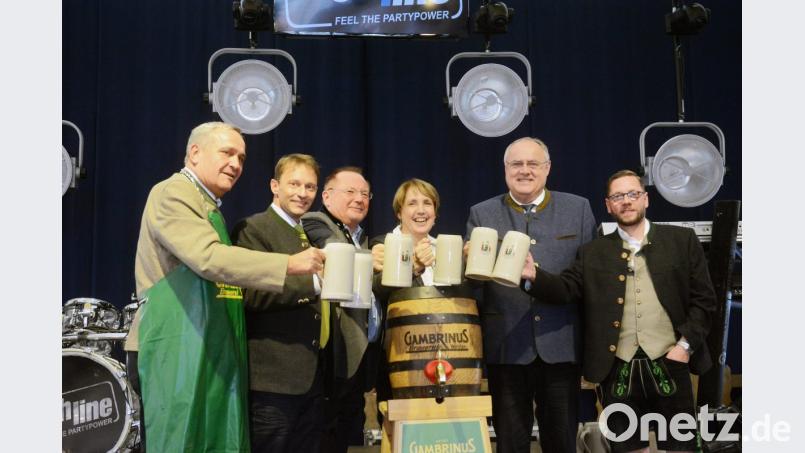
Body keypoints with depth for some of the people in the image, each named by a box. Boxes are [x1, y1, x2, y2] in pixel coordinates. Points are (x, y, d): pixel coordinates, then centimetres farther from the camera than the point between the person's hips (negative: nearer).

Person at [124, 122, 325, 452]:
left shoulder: (209, 206, 22)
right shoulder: (173, 194, -8)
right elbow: (208, 257, -23)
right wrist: (289, 265, -25)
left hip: (211, 353, 9)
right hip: (179, 349, -9)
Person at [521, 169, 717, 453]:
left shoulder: (681, 240, 7)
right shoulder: (593, 253, 9)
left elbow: (703, 298, 5)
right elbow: (566, 289, -3)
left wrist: (686, 345, -5)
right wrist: (533, 275, -23)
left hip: (670, 364, -1)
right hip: (619, 371, 1)